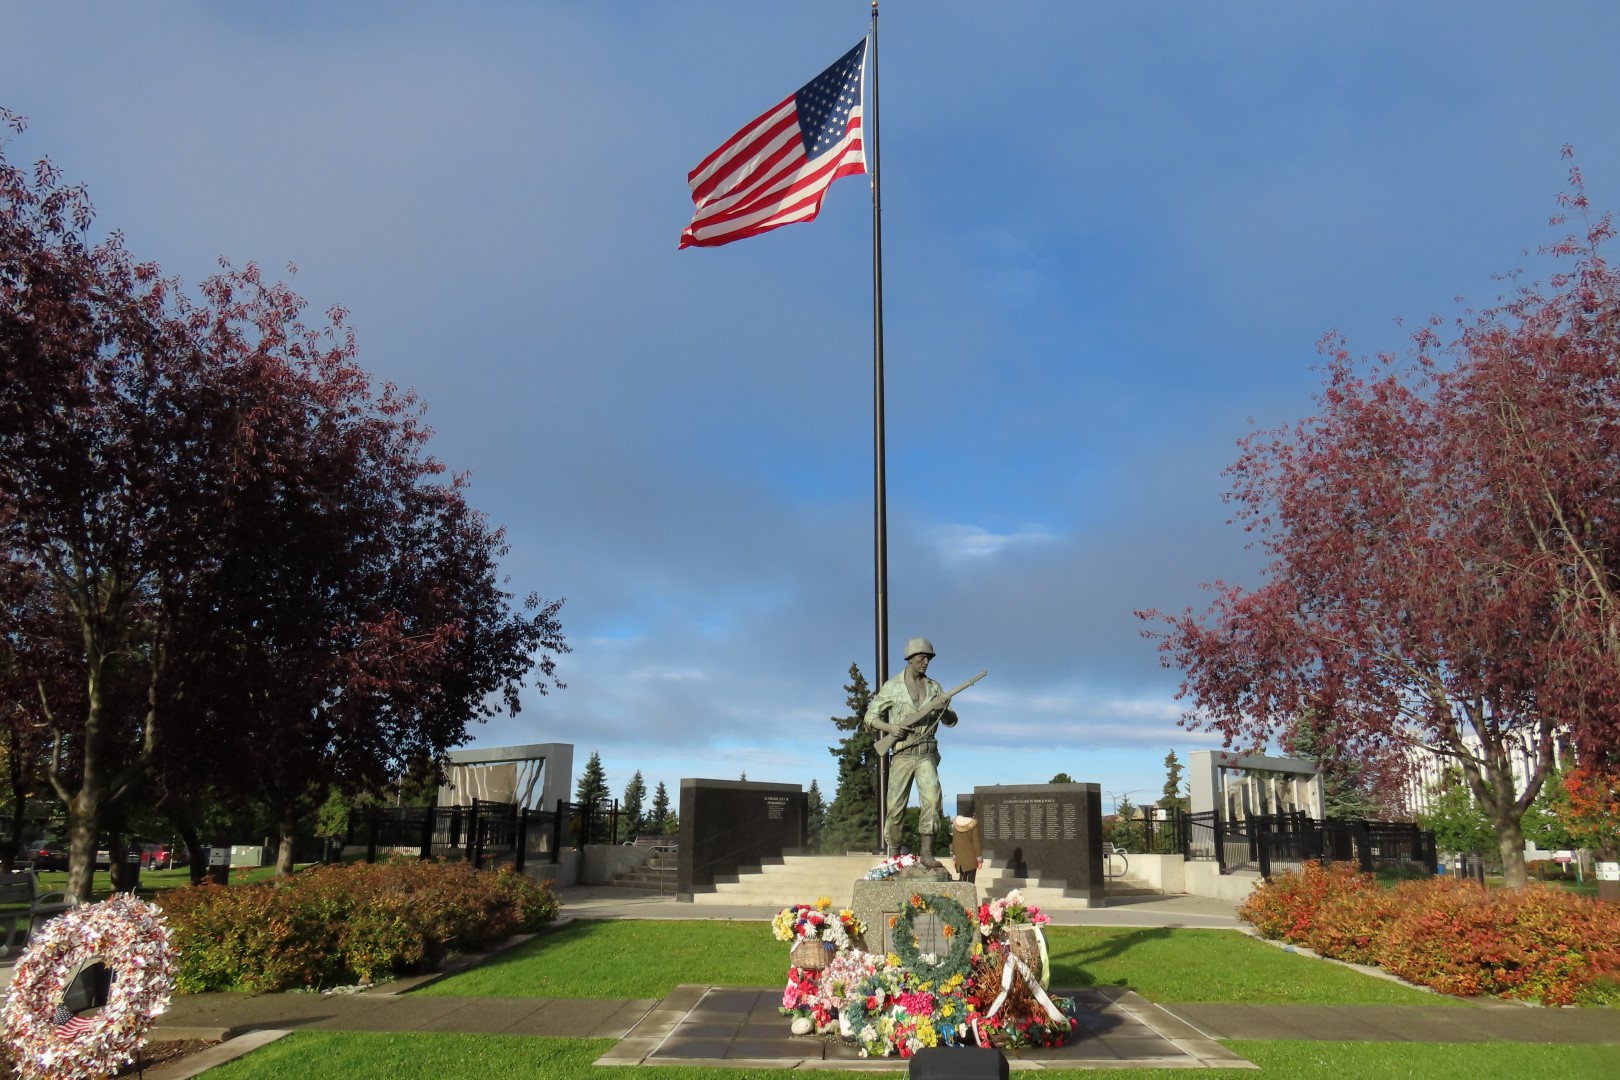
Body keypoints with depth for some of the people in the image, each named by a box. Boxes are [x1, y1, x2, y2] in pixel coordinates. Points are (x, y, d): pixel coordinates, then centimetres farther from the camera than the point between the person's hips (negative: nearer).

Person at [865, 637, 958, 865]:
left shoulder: (934, 687, 8)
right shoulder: (892, 687, 0)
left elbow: (951, 721, 10)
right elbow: (871, 716, 3)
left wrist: (943, 710, -13)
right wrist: (890, 727, -15)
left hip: (927, 755, 1)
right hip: (902, 755, -1)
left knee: (933, 799, -20)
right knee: (895, 807, 1)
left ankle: (927, 852, -14)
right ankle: (894, 853, 21)